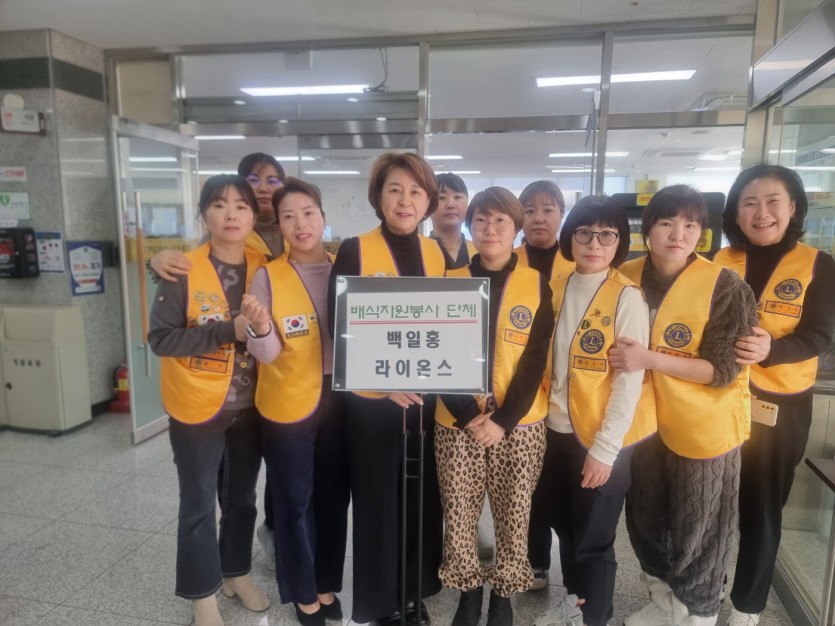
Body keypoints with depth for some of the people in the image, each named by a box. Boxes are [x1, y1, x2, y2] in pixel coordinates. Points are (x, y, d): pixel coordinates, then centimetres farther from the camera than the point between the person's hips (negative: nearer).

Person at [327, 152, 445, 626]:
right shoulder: (354, 251, -7)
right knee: (378, 499, 7)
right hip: (372, 398, -4)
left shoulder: (439, 254, 6)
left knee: (423, 497, 13)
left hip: (427, 396, 4)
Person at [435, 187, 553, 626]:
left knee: (513, 514, 10)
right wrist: (467, 415, -13)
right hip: (457, 423, 1)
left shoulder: (537, 285, 1)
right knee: (458, 514, 8)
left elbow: (535, 360, -4)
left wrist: (503, 419, -13)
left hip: (519, 424, 0)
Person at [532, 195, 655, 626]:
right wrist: (545, 412, 3)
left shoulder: (627, 298, -13)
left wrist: (604, 448, -15)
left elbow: (630, 380, -14)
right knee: (562, 523, 21)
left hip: (603, 440, -5)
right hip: (558, 430, 6)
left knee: (593, 540, 9)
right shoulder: (555, 290, 3)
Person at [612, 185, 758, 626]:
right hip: (645, 421, 5)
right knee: (645, 520, 19)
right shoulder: (627, 277, -3)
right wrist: (622, 358, -6)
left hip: (704, 427, -5)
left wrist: (651, 359, -28)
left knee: (696, 531, 11)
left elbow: (723, 370, -19)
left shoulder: (726, 289, -17)